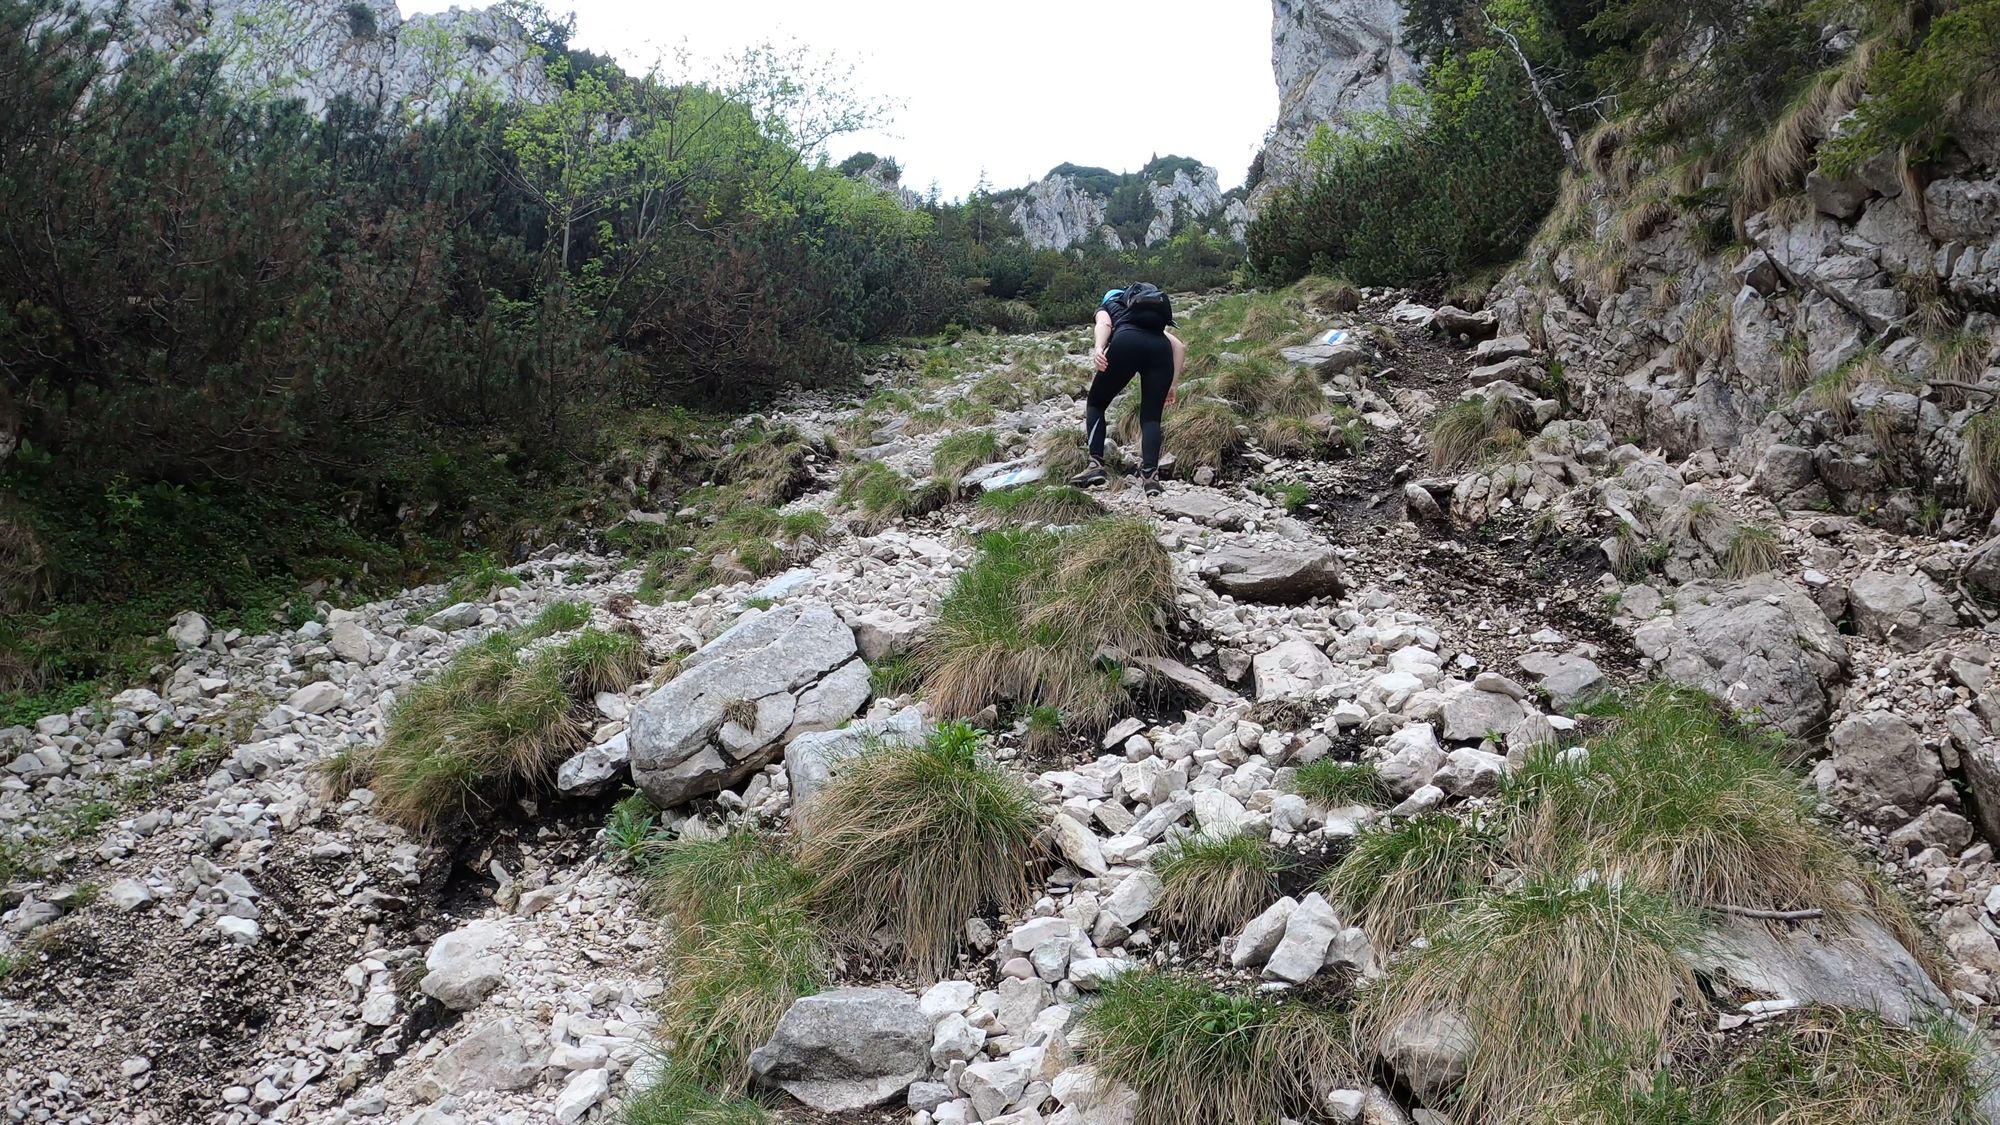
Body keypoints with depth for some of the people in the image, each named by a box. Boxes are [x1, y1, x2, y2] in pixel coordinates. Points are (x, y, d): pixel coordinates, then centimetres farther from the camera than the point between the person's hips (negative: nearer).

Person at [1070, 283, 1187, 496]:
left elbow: (1104, 324, 6)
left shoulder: (1107, 306, 34)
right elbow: (1180, 346, 27)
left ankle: (1096, 465, 2)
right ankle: (1150, 476, -12)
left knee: (1095, 404, 16)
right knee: (1151, 417, 10)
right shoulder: (1154, 314, 43)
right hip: (1160, 347, 3)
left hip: (1127, 342, -3)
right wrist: (1173, 384, 26)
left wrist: (1099, 348, -12)